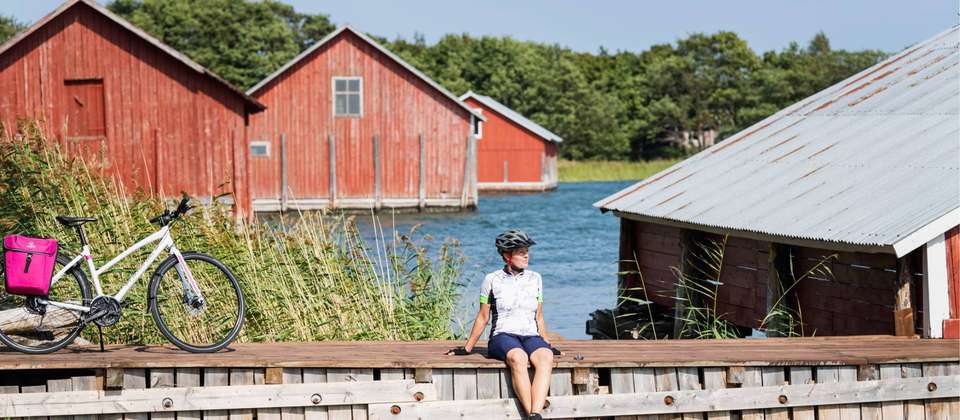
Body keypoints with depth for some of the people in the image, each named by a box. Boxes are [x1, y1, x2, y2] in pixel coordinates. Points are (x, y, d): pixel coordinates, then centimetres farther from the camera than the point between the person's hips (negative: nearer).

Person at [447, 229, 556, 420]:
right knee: (518, 358, -40)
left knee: (545, 357, -35)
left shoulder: (535, 279, 15)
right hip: (502, 336, -3)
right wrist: (467, 348, 15)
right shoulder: (492, 280, 6)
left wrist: (547, 345, 21)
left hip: (531, 336, 3)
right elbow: (483, 318, 13)